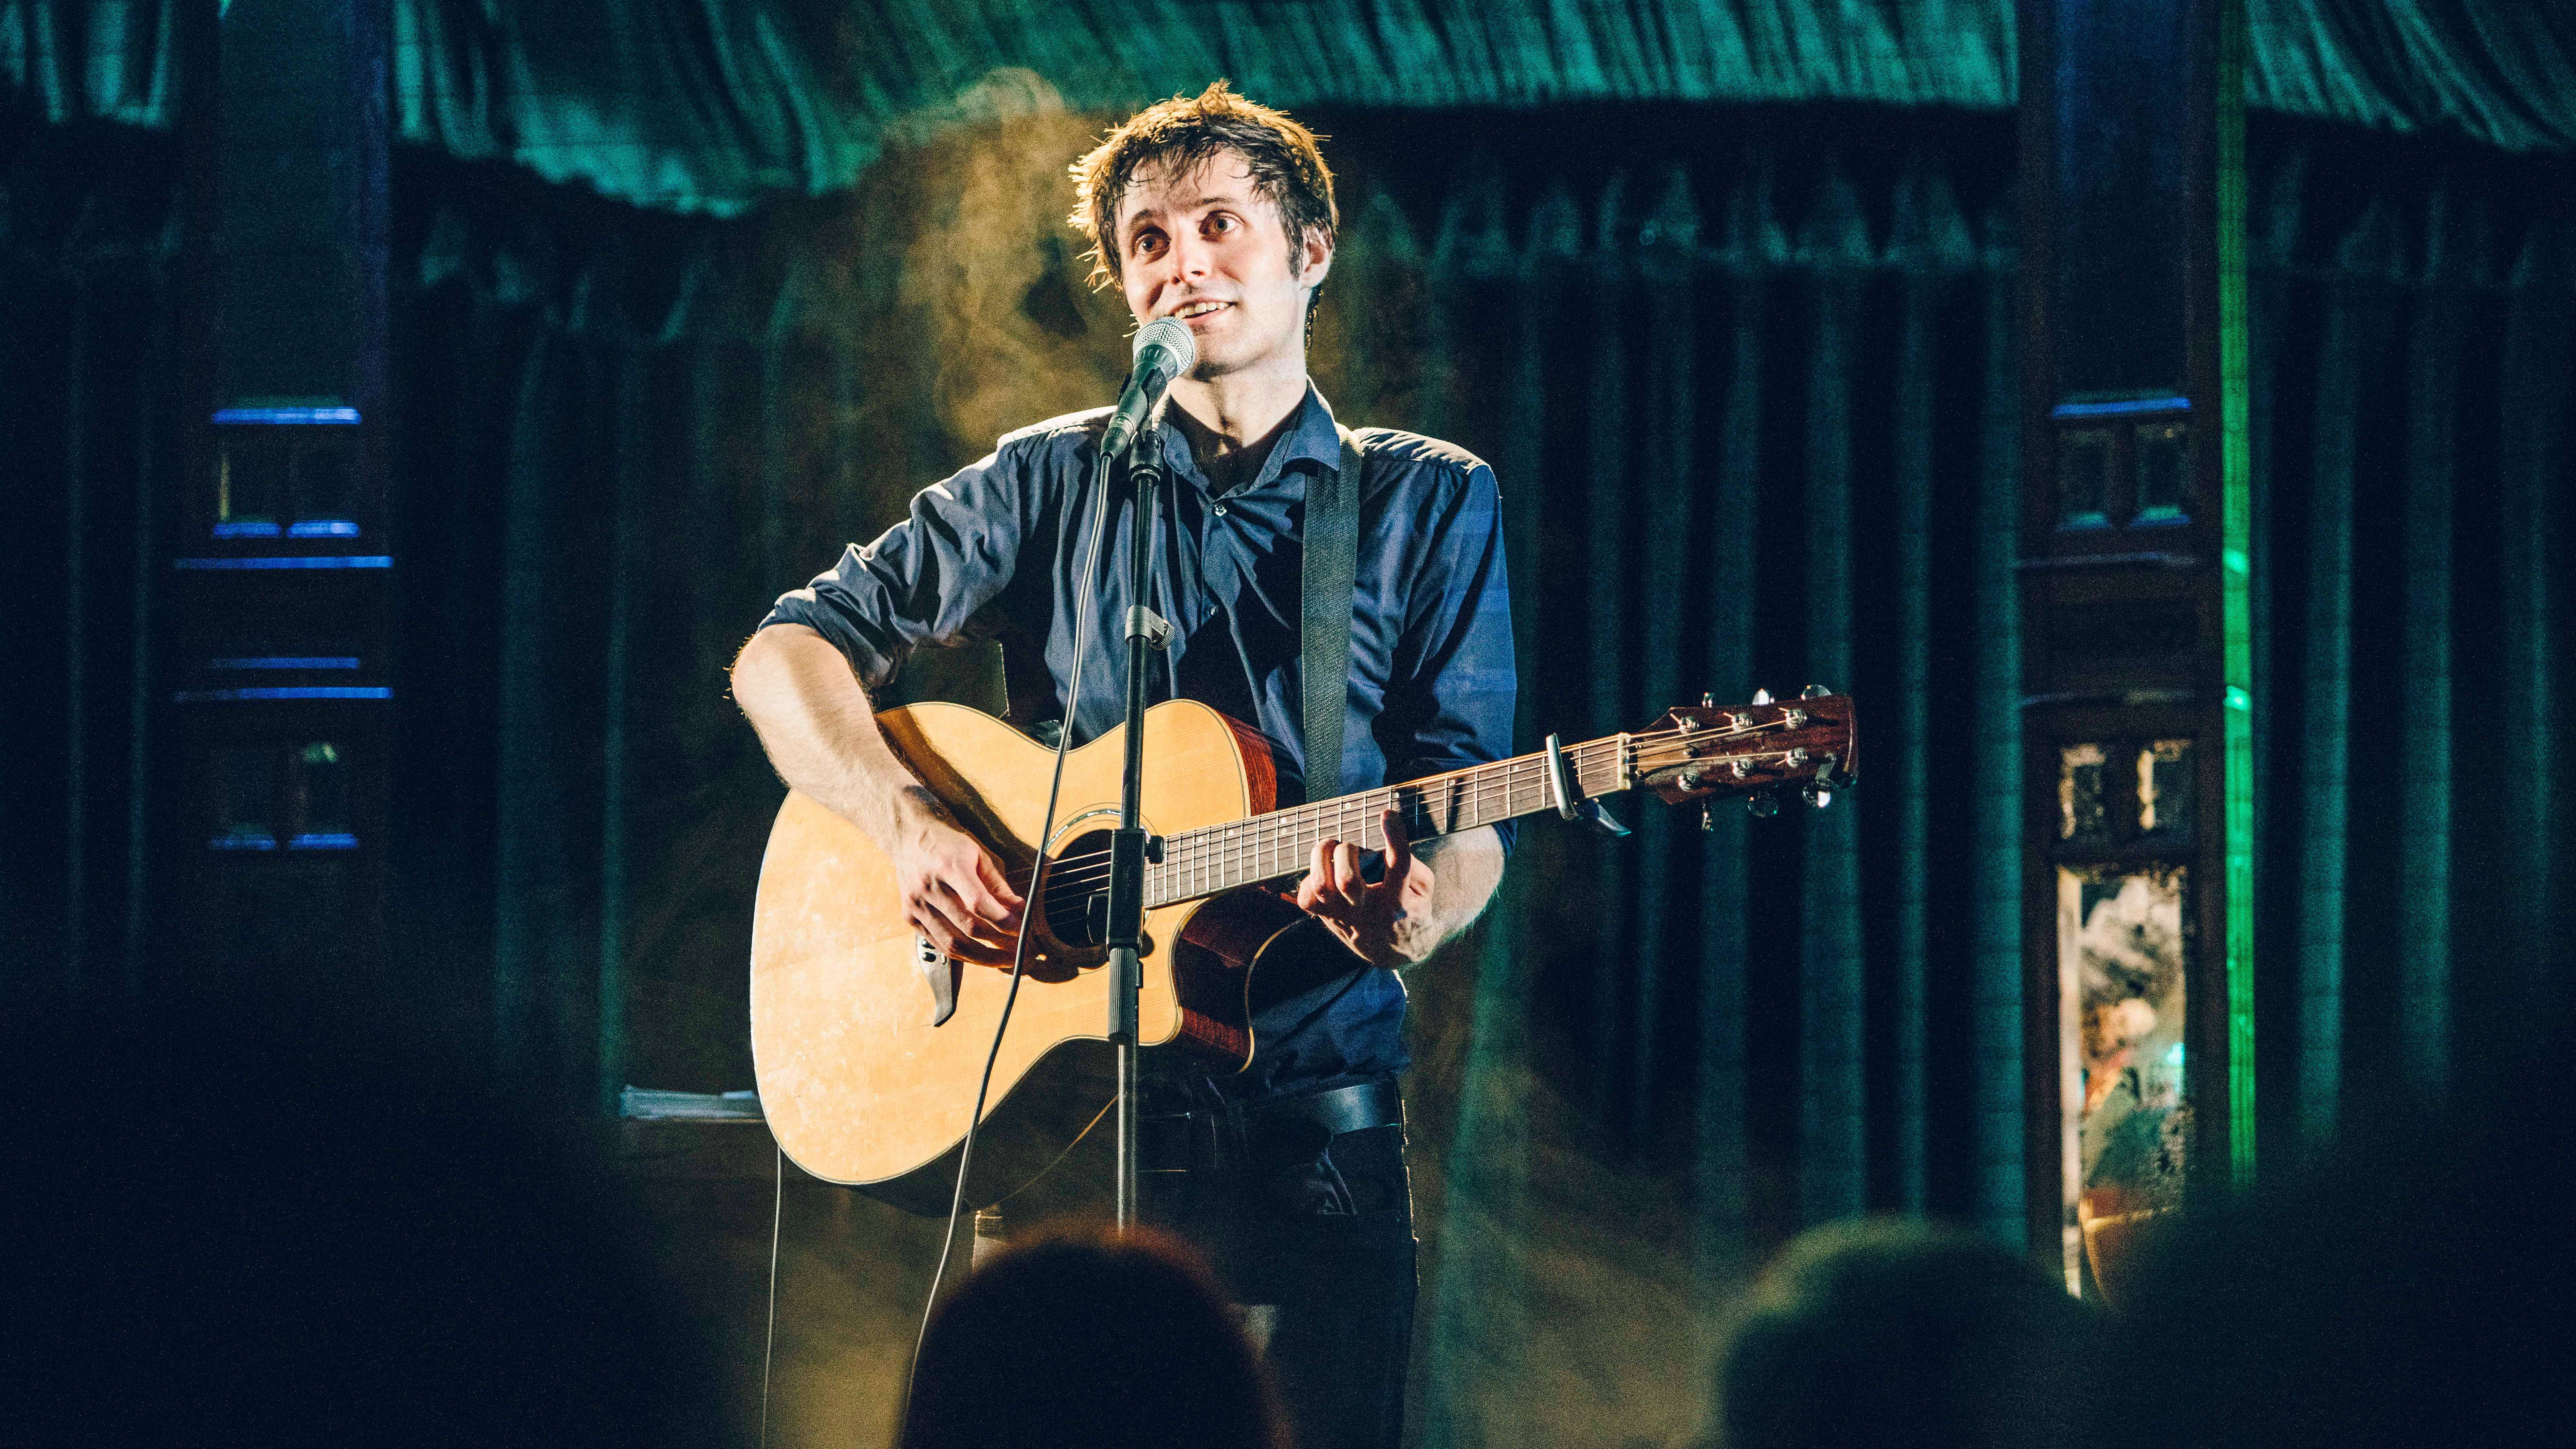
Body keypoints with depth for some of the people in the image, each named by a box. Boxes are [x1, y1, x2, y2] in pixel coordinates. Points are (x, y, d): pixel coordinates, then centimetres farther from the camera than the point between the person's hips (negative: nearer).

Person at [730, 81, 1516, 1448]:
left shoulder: (1429, 503, 8)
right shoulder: (1051, 486, 9)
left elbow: (1463, 811, 2)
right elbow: (785, 653, 6)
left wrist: (1415, 916, -21)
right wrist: (911, 824, -11)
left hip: (1314, 1115, 0)